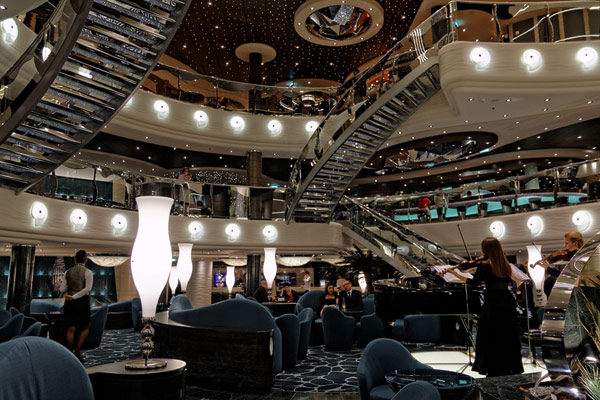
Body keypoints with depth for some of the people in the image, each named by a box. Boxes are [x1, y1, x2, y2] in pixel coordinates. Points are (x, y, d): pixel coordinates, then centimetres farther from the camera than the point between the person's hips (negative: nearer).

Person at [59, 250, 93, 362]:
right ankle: (77, 351, -1)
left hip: (69, 302, 3)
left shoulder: (68, 272, 6)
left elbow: (62, 289, 8)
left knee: (71, 328, 6)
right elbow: (88, 289, -18)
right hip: (82, 302, -3)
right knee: (85, 327, 11)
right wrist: (74, 297, -12)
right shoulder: (87, 272, -6)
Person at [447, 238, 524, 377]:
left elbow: (474, 282, 0)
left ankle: (493, 370, 9)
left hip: (493, 304, -6)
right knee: (508, 338, 15)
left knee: (489, 339, 6)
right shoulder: (505, 264, 7)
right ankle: (511, 368, 22)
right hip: (508, 302, 6)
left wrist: (455, 273, 8)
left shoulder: (484, 265, -9)